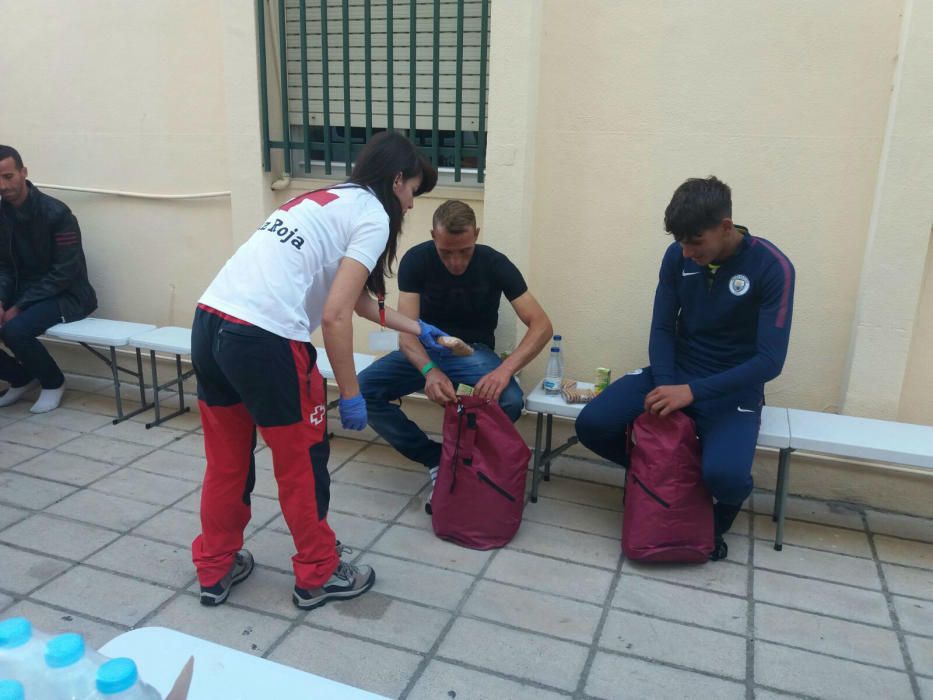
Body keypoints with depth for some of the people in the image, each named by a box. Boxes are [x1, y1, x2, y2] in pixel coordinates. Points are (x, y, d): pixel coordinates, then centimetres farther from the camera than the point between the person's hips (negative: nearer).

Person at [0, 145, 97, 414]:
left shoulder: (55, 213, -18)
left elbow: (64, 272, -19)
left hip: (66, 295, -6)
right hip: (23, 292, 6)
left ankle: (53, 382, -2)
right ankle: (22, 379, 14)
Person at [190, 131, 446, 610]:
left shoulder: (326, 200, 25)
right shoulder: (372, 216, -1)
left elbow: (356, 297, 33)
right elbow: (335, 316, -11)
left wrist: (417, 329, 42)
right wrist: (350, 394, -1)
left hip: (210, 324, 9)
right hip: (263, 340, -8)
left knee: (226, 459, 23)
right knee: (301, 462, 11)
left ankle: (215, 570, 39)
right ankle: (318, 576, 29)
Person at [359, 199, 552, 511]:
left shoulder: (495, 264, -16)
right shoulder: (416, 260, -15)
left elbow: (541, 325, -19)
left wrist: (505, 368, -38)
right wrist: (429, 370, -44)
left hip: (473, 351, -1)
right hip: (425, 350, 1)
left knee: (510, 401, -33)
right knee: (362, 389, -24)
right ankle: (435, 459, -11)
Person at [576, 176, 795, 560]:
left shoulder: (772, 267, -17)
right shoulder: (677, 256, -5)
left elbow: (770, 359, -20)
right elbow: (662, 329, 1)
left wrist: (693, 391, -28)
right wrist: (665, 386, -17)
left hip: (733, 387, -4)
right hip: (674, 373, 4)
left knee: (724, 475, -32)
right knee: (592, 425, -17)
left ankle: (720, 516, 8)